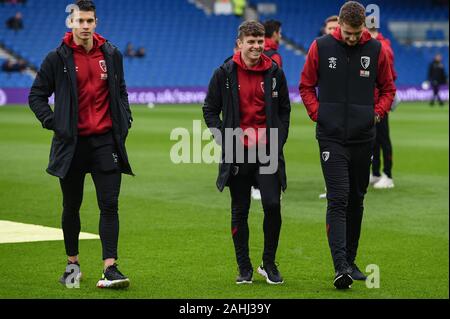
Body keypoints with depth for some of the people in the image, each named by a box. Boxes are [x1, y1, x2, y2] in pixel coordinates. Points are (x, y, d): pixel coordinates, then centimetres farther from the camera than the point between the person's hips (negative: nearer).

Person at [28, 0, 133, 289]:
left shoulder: (111, 54, 7)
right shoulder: (58, 58, -2)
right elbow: (36, 95, 4)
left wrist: (125, 119, 8)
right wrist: (53, 123, -8)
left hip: (105, 140, 1)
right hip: (72, 143, -1)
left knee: (109, 205, -7)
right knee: (71, 206, 10)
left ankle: (110, 268, -9)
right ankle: (73, 263, 25)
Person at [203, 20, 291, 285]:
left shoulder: (275, 72, 4)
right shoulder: (225, 74, -1)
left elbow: (284, 109, 13)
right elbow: (210, 110, 6)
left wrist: (279, 141, 2)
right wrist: (225, 139, -4)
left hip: (268, 153, 0)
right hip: (237, 154, 0)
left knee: (273, 205, -8)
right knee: (240, 211, 5)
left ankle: (269, 264, 9)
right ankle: (244, 268, 16)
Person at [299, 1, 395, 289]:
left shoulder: (376, 50, 1)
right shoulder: (321, 47, -3)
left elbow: (388, 88, 13)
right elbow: (306, 86, 8)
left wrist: (377, 113, -2)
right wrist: (317, 113, -4)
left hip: (363, 137, 3)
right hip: (331, 138, -3)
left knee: (356, 200, 12)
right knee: (338, 199, -12)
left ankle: (351, 260, 24)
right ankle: (341, 267, -17)